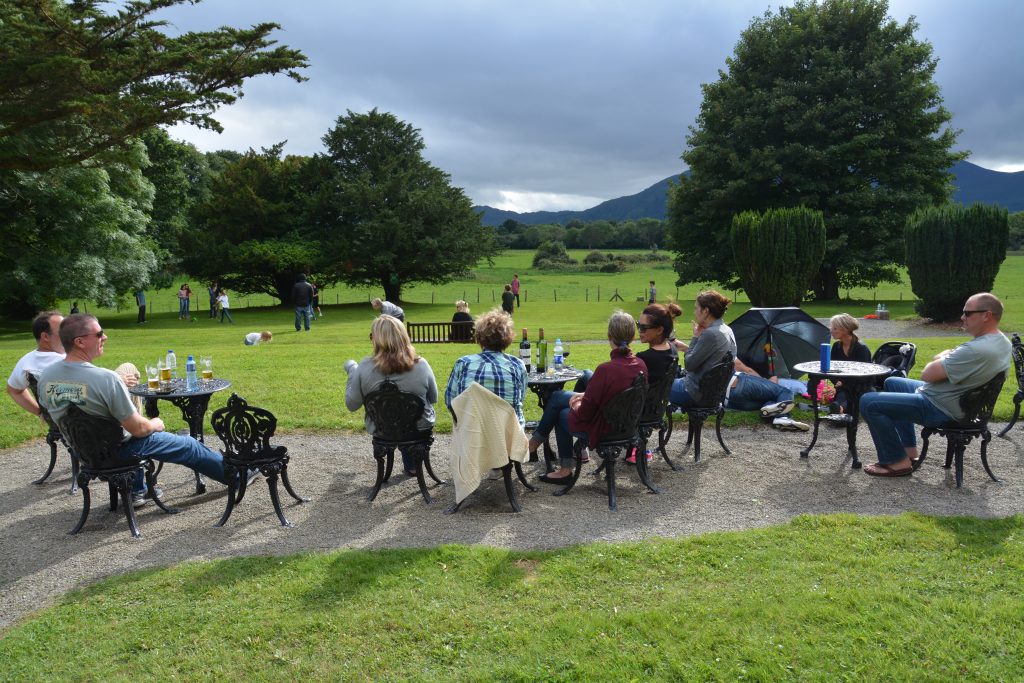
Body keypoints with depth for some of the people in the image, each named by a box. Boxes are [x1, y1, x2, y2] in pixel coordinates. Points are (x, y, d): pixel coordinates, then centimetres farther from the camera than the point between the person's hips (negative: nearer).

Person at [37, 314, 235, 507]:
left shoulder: (46, 375, -11)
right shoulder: (106, 378, -32)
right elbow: (138, 429, -25)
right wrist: (155, 424, -1)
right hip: (116, 451, -7)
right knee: (188, 445, 11)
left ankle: (135, 492, 41)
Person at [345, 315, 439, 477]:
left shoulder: (364, 367, -23)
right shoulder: (421, 365, -22)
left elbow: (352, 405, -11)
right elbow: (433, 399, -6)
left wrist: (352, 370, 0)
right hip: (421, 429, -1)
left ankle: (410, 466, 50)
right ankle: (412, 465, 49)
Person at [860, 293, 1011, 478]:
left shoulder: (977, 350, -32)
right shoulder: (1001, 341, 2)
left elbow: (927, 374, -26)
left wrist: (941, 357, -6)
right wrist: (945, 358, -7)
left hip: (940, 408, -11)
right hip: (958, 399, 11)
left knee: (868, 402, -15)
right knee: (892, 382, 29)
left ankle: (898, 462, -2)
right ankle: (909, 450, 24)